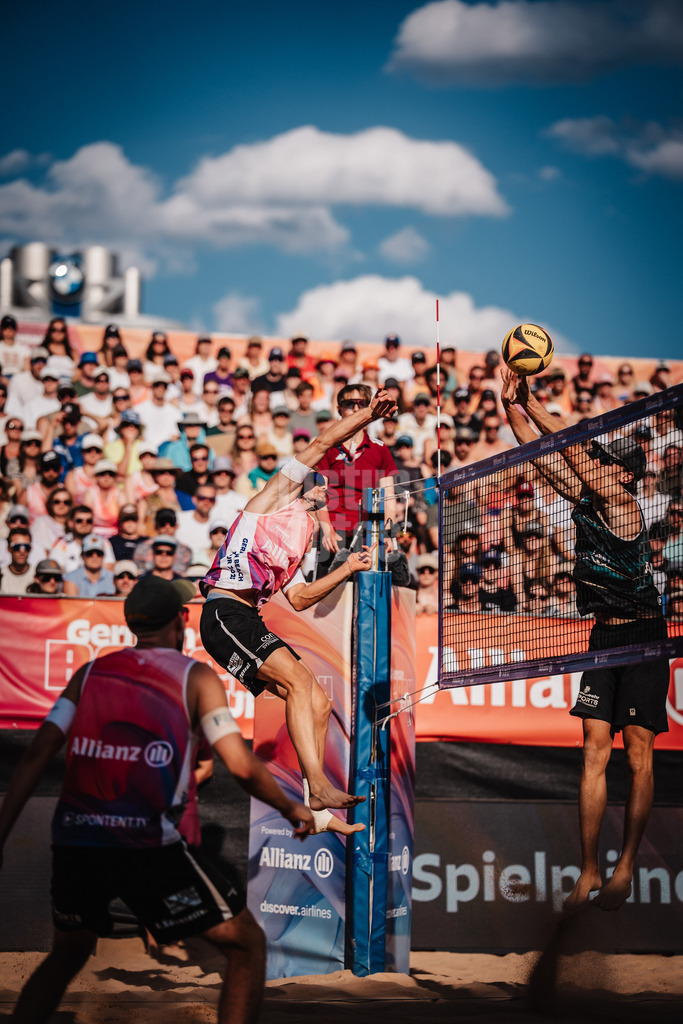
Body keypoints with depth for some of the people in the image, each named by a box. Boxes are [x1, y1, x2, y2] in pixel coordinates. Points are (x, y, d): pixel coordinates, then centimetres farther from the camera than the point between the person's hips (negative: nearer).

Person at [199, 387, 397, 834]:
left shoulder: (299, 534, 29)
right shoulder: (278, 495, 8)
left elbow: (299, 598, 27)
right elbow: (322, 444, -1)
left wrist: (347, 569, 24)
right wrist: (367, 415, 2)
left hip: (250, 621, 9)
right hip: (225, 612, -9)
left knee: (318, 701, 0)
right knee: (297, 678, -25)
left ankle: (315, 810, -2)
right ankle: (320, 786, -32)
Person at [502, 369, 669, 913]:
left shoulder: (625, 506, -14)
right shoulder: (585, 500, 6)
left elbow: (571, 450, -20)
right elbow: (543, 456, 6)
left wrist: (532, 403, -17)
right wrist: (512, 404, -4)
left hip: (644, 639, -7)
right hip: (604, 636, 7)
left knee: (638, 754, -4)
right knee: (595, 749, -1)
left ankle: (626, 868, 2)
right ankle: (589, 872, -1)